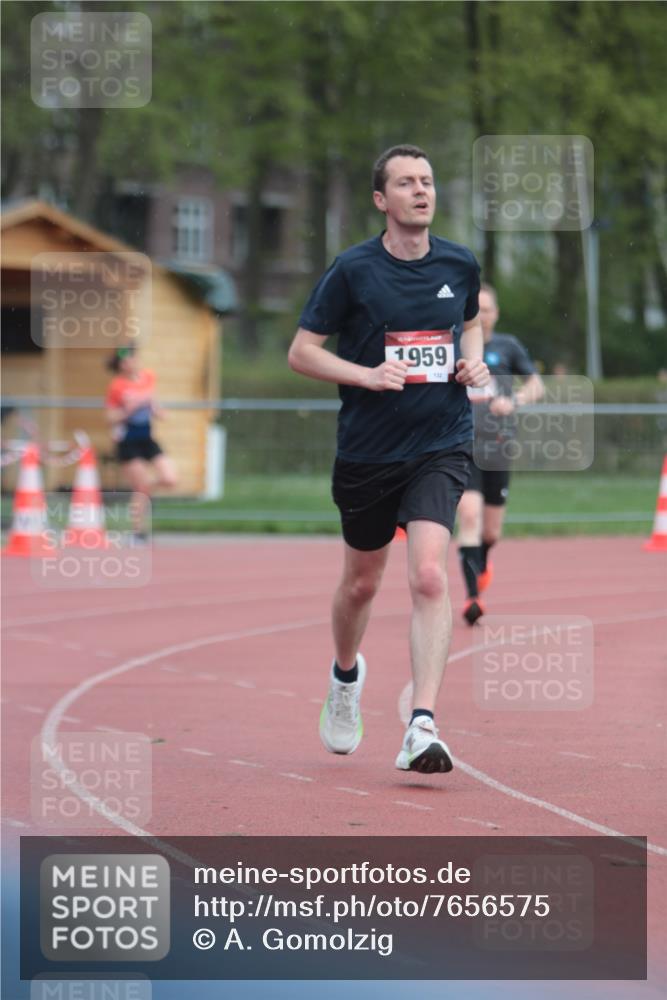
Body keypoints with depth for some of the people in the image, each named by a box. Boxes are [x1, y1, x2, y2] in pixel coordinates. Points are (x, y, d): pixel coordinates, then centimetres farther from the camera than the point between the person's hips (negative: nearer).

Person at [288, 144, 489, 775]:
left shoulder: (460, 265, 2)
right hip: (367, 452, 0)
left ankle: (422, 728, -22)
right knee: (361, 582, 15)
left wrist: (473, 360, 3)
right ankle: (345, 674, 48)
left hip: (440, 447, 1)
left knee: (429, 577, -18)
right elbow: (301, 351, -4)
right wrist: (367, 375, -18)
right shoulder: (353, 270, -8)